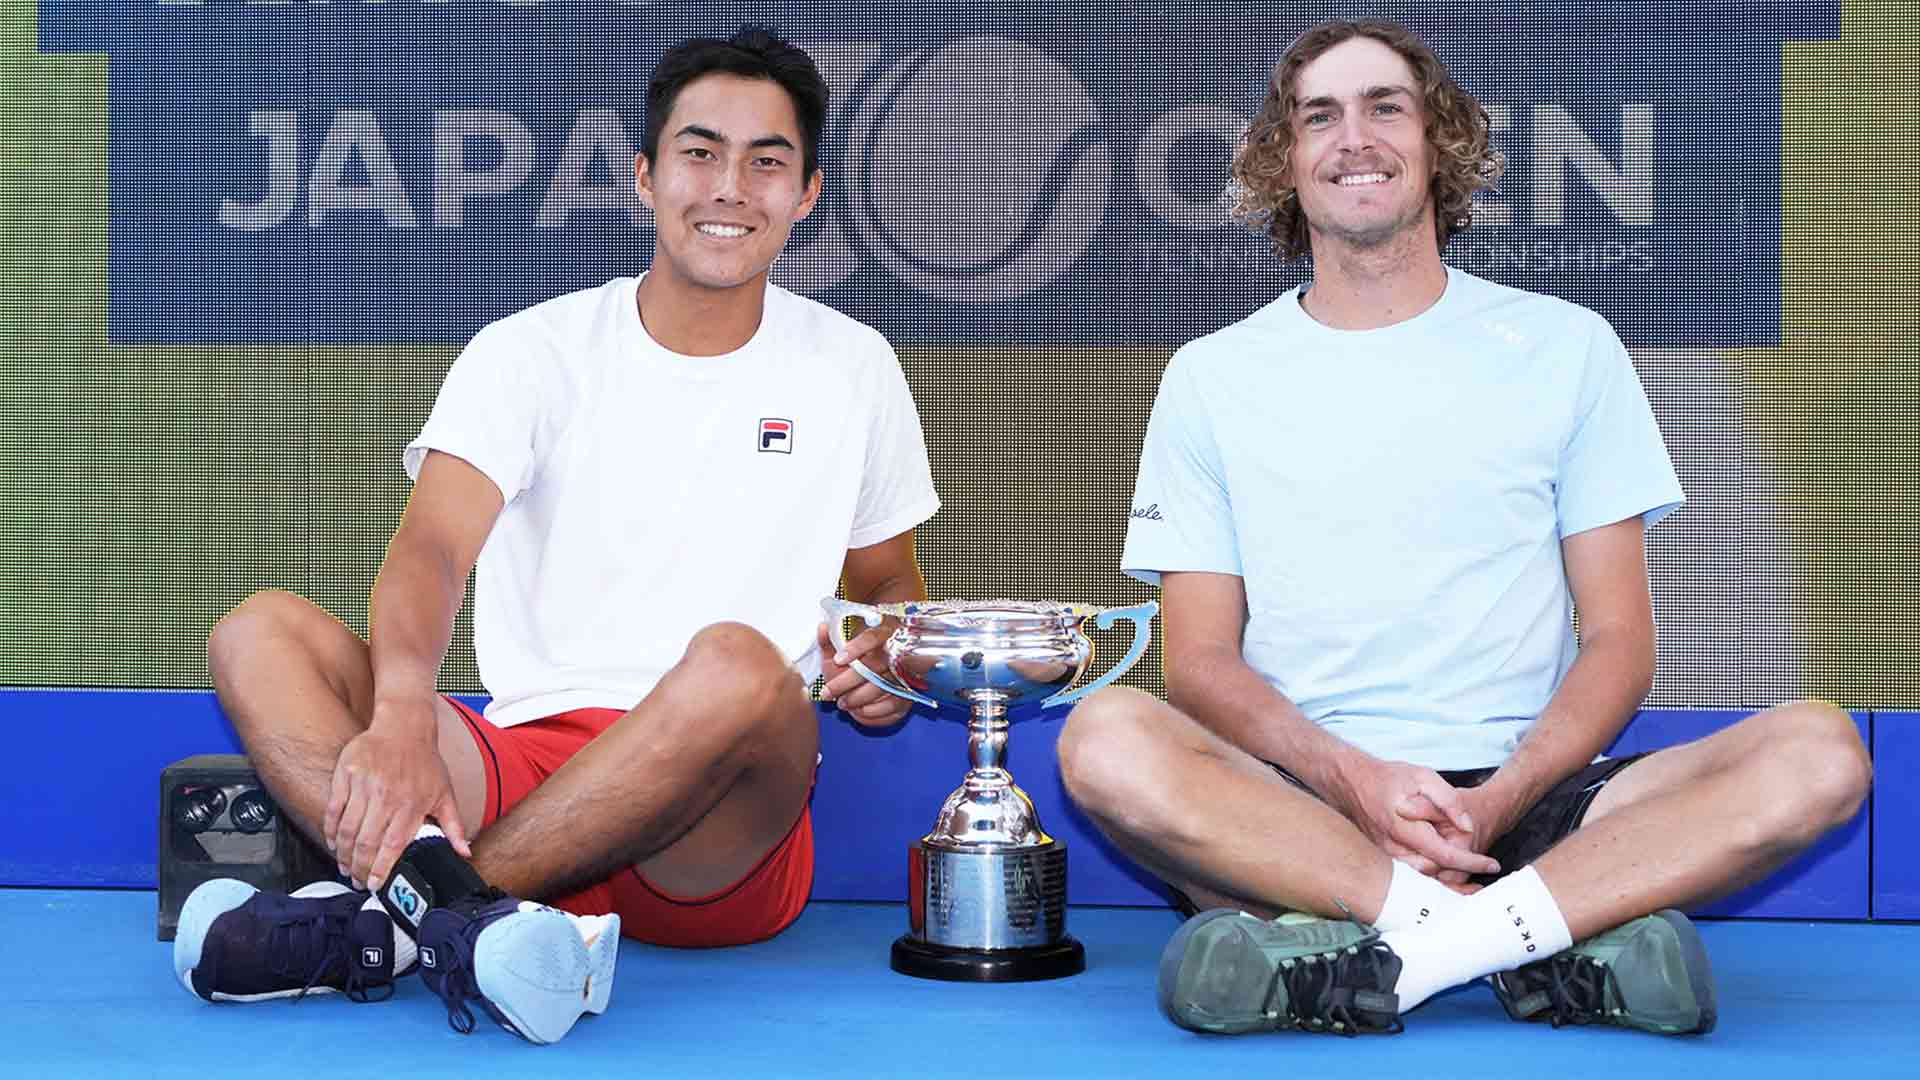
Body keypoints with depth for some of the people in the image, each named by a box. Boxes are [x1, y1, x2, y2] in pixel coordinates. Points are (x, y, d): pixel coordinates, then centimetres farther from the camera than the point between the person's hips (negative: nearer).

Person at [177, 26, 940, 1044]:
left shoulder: (851, 368, 12)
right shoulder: (533, 351, 7)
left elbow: (891, 590, 24)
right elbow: (429, 553, -10)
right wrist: (402, 715, -32)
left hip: (713, 837, -1)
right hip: (521, 760, 1)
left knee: (736, 662, -35)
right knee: (260, 631, -18)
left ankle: (384, 921, -29)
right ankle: (452, 902, -45)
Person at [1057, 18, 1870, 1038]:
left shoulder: (1565, 346, 11)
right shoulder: (1212, 377, 10)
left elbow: (1618, 638, 7)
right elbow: (1201, 661, 4)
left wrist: (1498, 802, -12)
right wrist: (1354, 780, -16)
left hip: (1522, 806, 1)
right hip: (1298, 804, -1)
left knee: (1820, 752, -24)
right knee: (1107, 739, -32)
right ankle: (1553, 940, -30)